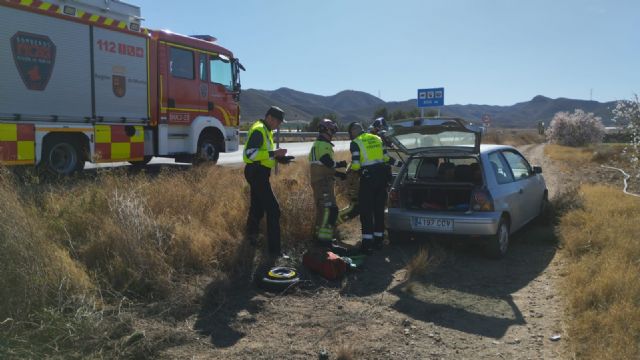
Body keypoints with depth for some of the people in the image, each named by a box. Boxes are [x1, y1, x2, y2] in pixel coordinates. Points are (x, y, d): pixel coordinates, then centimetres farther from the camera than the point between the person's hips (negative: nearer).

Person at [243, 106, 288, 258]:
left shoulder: (266, 131, 17)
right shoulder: (258, 130, -15)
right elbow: (250, 153, -26)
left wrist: (277, 156, 7)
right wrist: (273, 153, -27)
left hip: (259, 174, 11)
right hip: (257, 173, -11)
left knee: (257, 207, 22)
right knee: (273, 209, -11)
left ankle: (251, 236, 39)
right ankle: (274, 249, -8)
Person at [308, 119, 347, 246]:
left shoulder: (316, 145, 23)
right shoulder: (324, 145, -11)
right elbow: (329, 163, -21)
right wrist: (341, 164, -2)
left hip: (317, 181, 11)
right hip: (324, 182, -11)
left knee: (321, 209, 17)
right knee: (329, 209, -13)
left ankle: (320, 234, 24)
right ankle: (324, 237, -16)